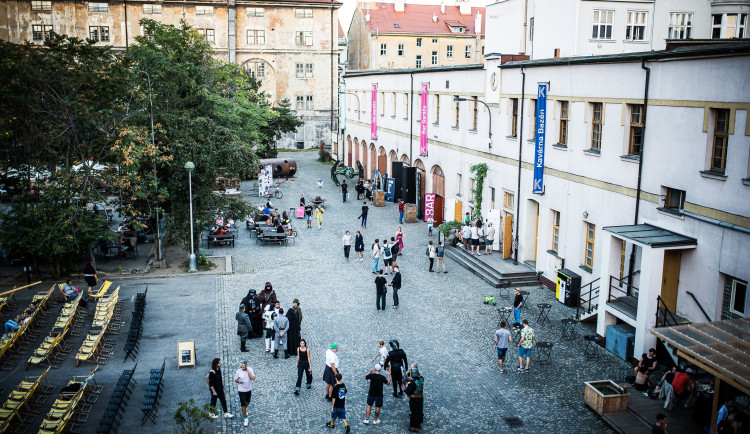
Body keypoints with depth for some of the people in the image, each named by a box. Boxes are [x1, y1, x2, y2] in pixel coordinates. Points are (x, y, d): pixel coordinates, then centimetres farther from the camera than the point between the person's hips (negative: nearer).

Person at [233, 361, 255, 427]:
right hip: (241, 390, -3)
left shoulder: (250, 369, -10)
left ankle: (244, 410, 54)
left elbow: (253, 378, -17)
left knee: (247, 402, 22)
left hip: (249, 389, 3)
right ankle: (245, 418, 10)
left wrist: (248, 371, -23)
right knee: (243, 404, -3)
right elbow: (235, 380, -2)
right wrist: (238, 381, -24)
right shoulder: (238, 371, -14)